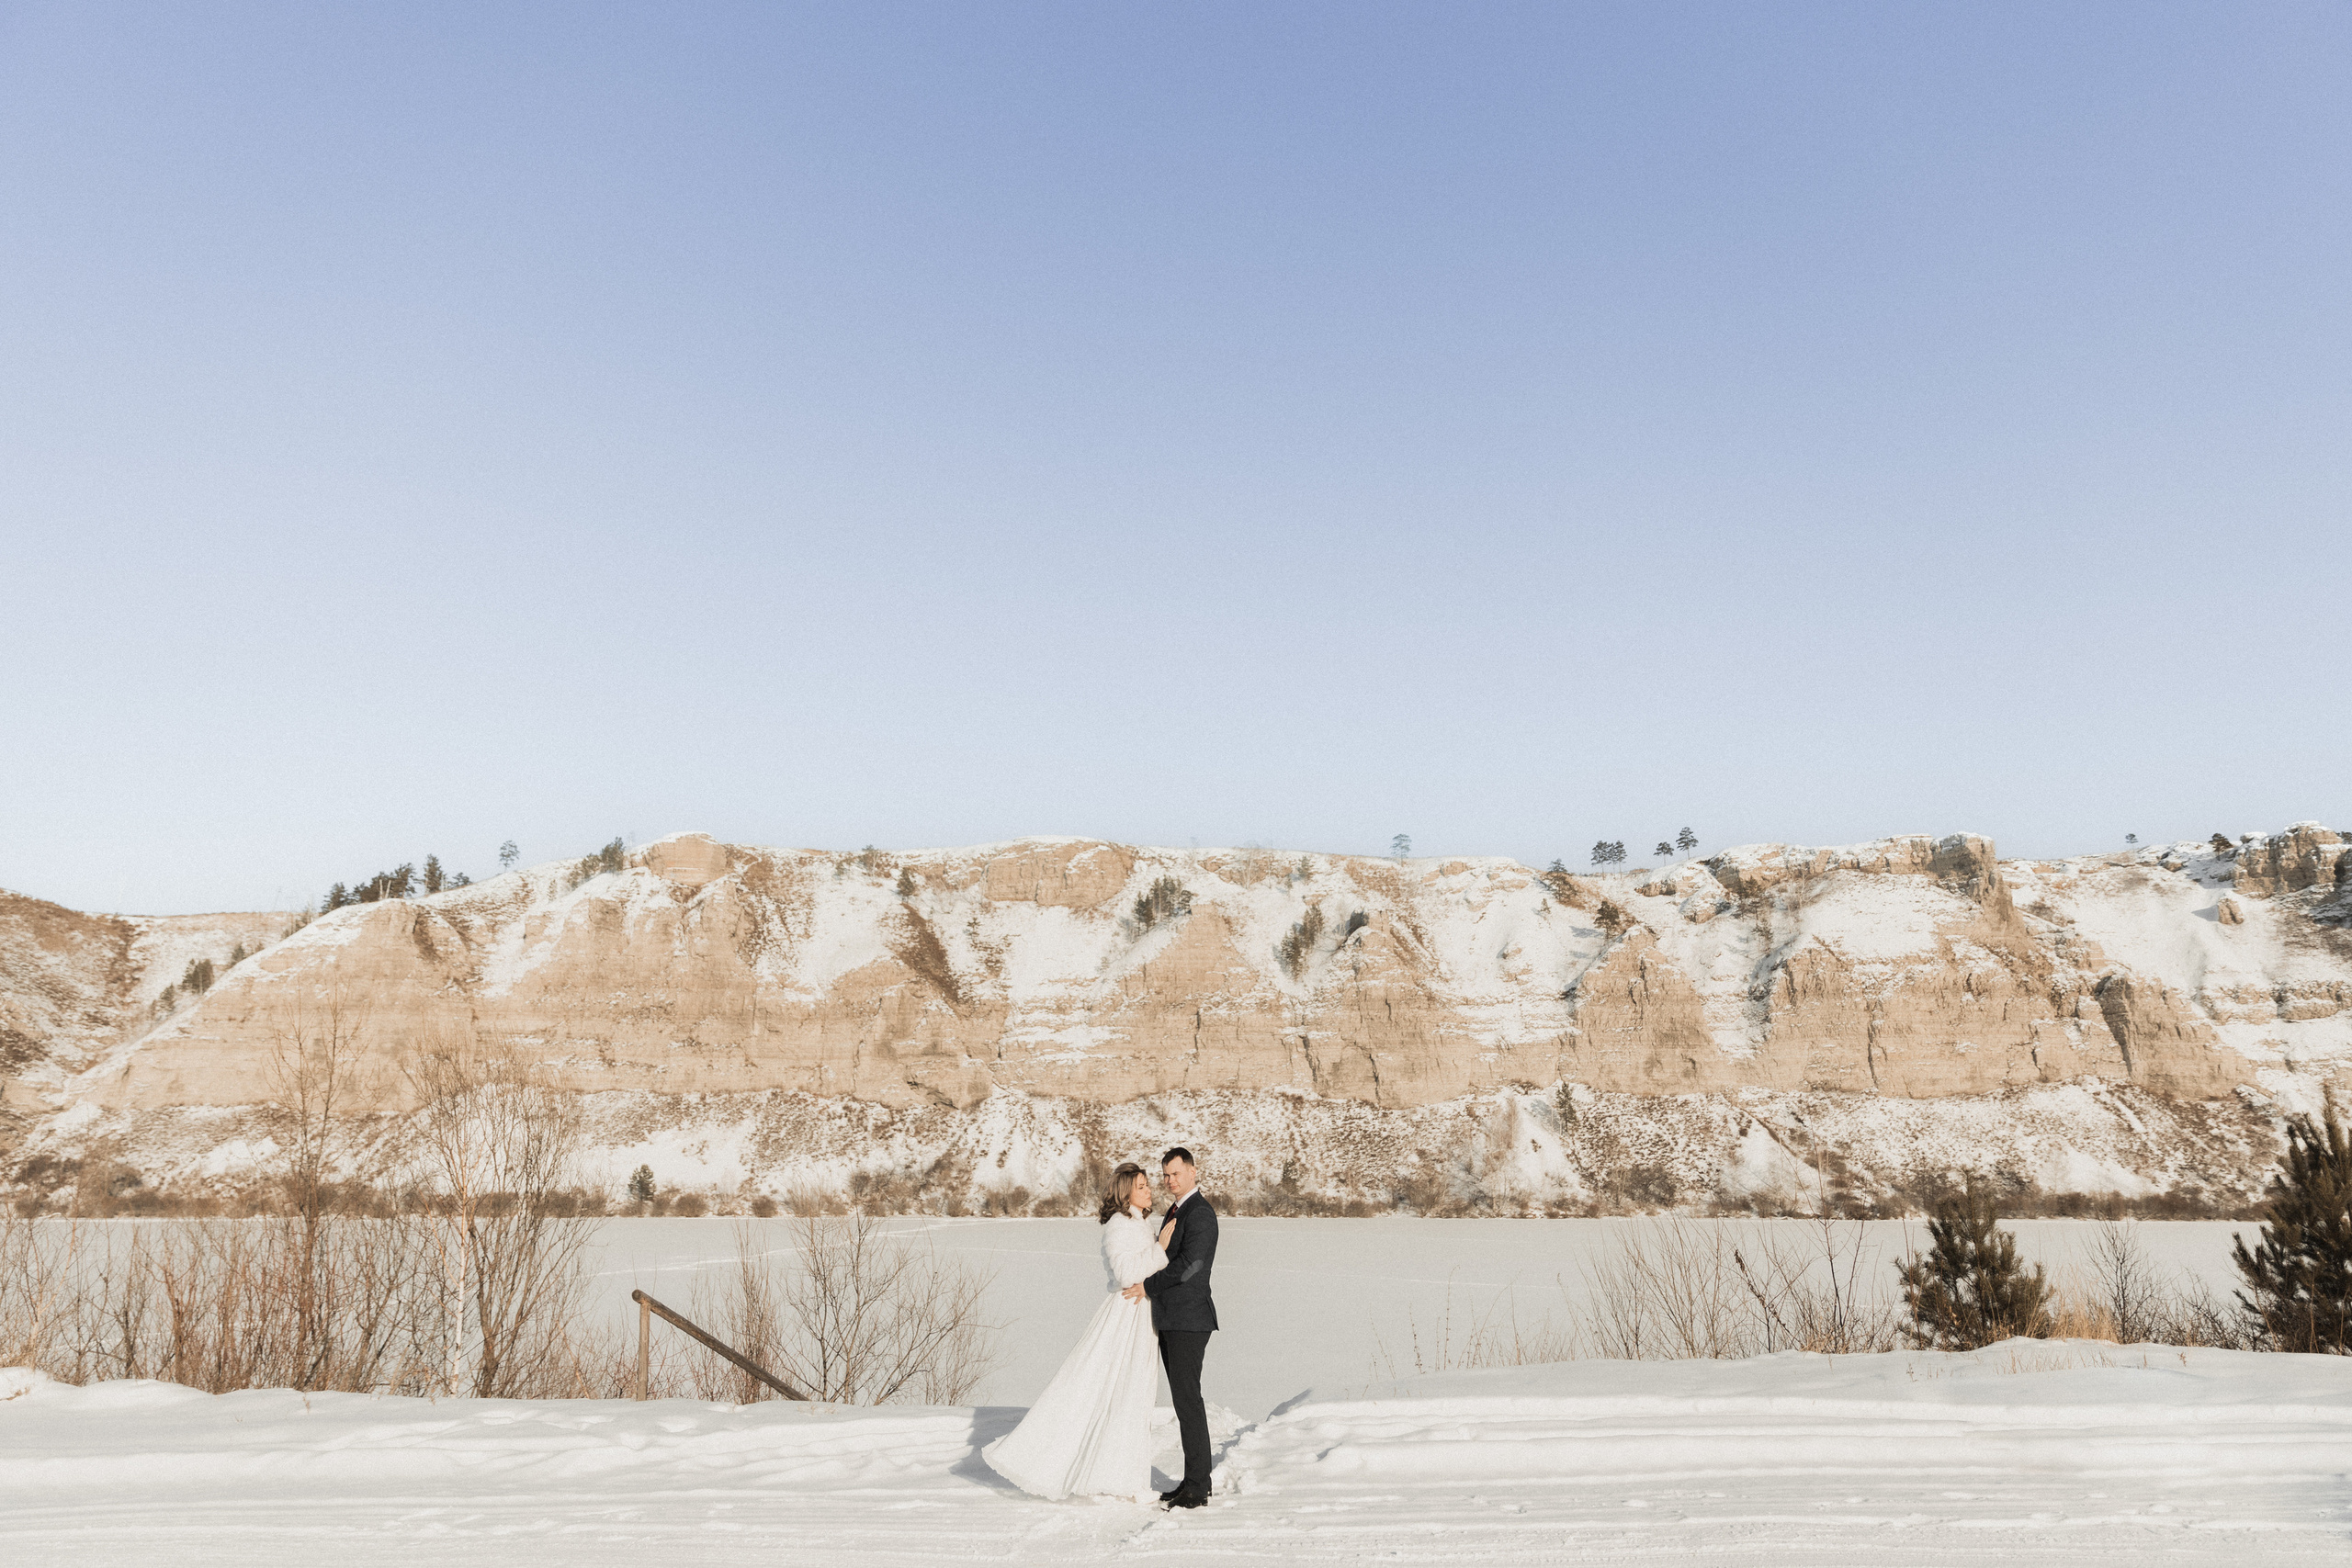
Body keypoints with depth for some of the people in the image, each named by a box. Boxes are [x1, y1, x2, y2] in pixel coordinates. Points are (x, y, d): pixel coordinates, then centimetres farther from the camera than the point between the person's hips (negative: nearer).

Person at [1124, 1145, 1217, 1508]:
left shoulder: (1200, 1213, -13)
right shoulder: (1175, 1211, 18)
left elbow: (1189, 1264, -21)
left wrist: (1147, 1286, -14)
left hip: (1188, 1319, -10)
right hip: (1170, 1320, 10)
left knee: (1187, 1398, -8)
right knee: (1183, 1400, 11)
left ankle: (1197, 1485, -3)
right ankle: (1193, 1480, 17)